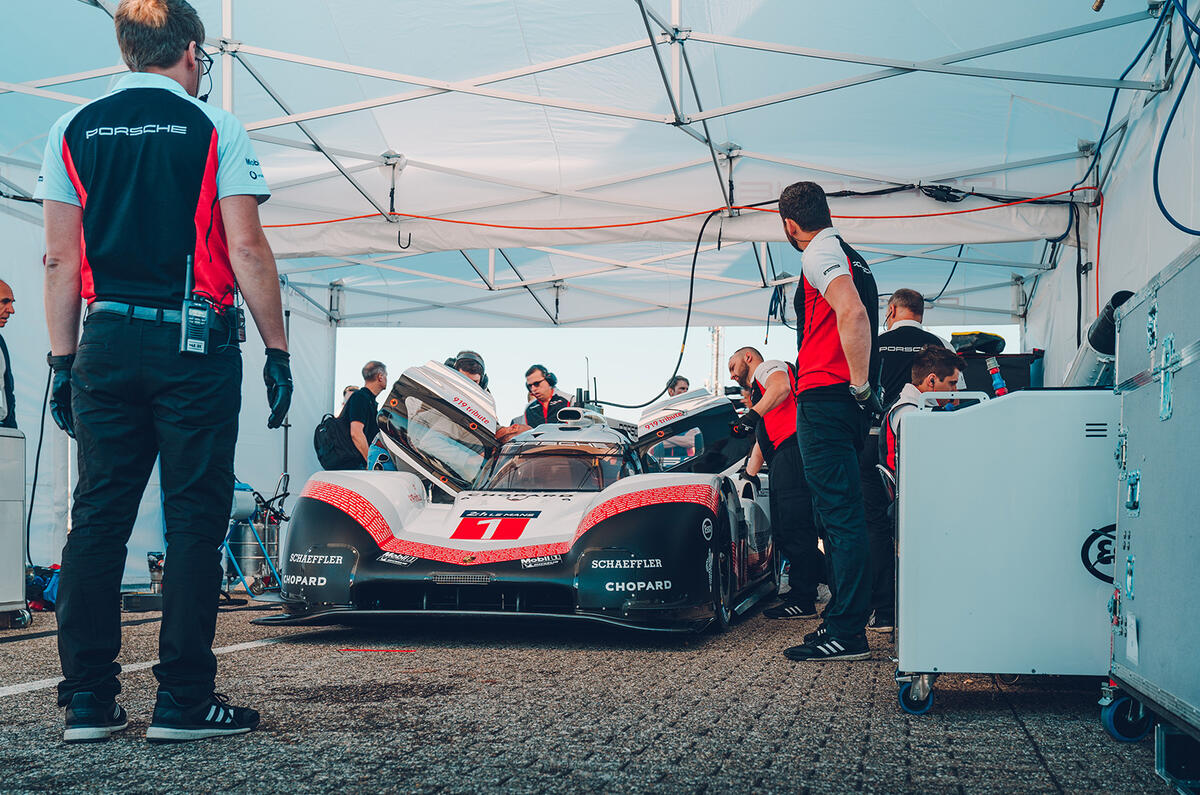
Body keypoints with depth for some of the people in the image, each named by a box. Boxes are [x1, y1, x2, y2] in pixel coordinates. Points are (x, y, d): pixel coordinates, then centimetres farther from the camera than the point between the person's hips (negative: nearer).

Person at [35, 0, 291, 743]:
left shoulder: (73, 131, 10)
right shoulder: (215, 129, -1)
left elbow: (62, 258, 7)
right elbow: (248, 251, -6)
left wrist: (64, 362, 11)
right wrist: (277, 350, -2)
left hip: (107, 344, 4)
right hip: (198, 346, -4)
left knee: (98, 516, 8)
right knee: (195, 519, 1)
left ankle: (88, 701, 9)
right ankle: (183, 700, 2)